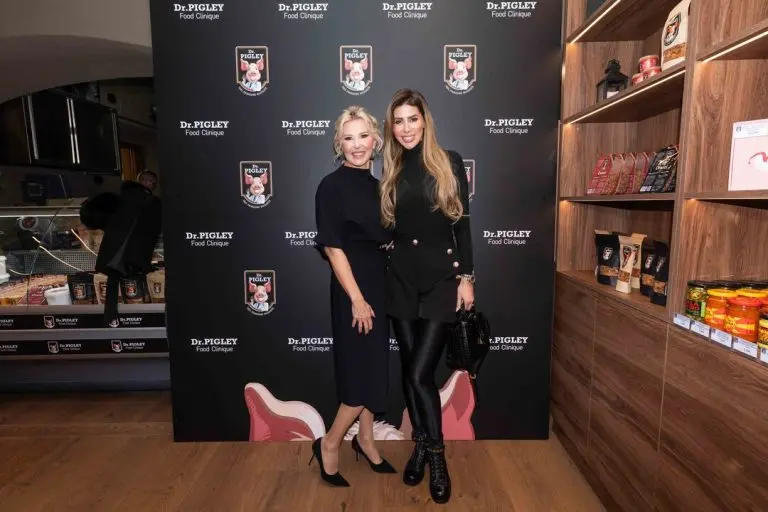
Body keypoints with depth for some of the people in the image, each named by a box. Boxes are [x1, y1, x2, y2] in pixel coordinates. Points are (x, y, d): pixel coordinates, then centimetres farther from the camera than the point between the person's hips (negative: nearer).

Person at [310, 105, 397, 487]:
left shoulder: (376, 185, 10)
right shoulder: (332, 186, -11)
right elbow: (333, 247, -15)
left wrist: (375, 294, 7)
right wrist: (357, 299, -18)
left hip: (381, 285, 7)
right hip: (353, 289, -7)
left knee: (376, 367, 15)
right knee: (363, 368, -2)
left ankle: (365, 440, 33)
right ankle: (328, 444, 20)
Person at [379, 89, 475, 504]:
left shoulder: (449, 163, 1)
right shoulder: (390, 171, 9)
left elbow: (462, 222, -1)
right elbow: (386, 227, 9)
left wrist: (466, 277, -5)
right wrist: (379, 275, 5)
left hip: (441, 275, -3)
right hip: (401, 277, 4)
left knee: (420, 372, -5)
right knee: (410, 369, 11)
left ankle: (436, 453, 18)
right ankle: (421, 445, 31)